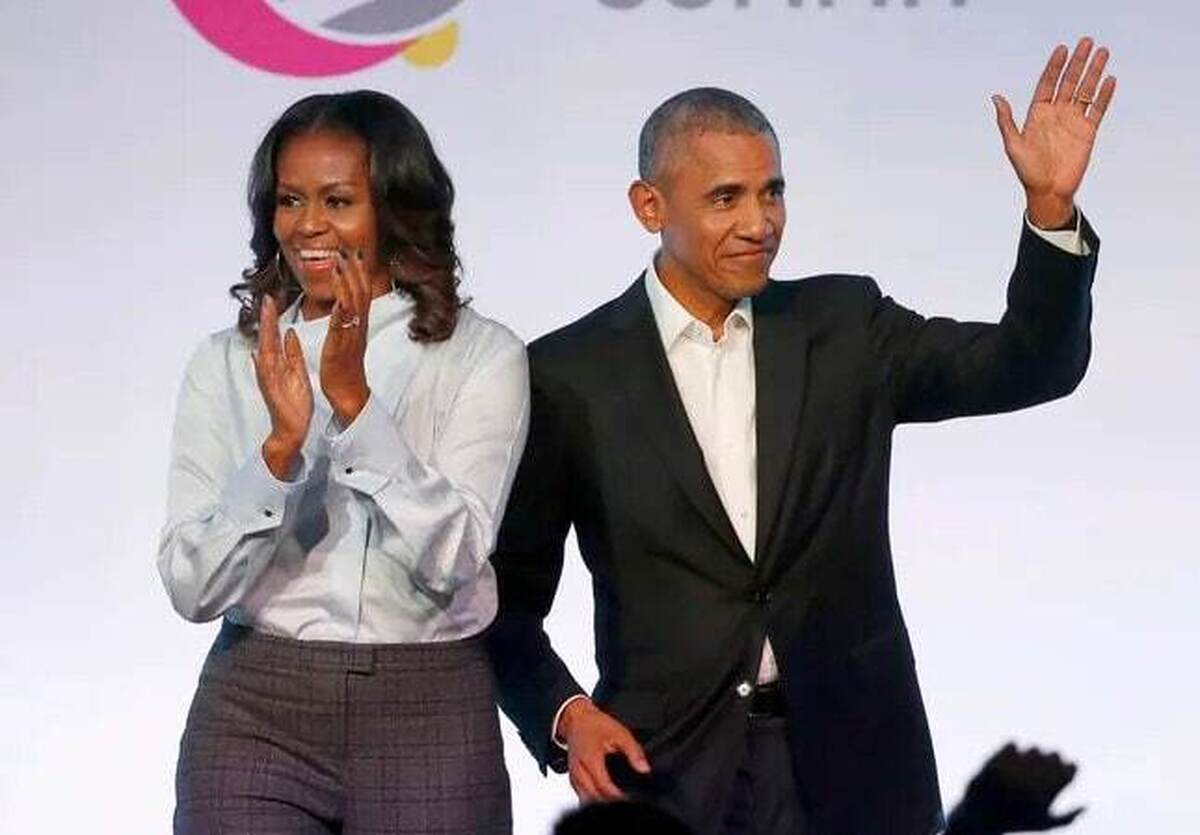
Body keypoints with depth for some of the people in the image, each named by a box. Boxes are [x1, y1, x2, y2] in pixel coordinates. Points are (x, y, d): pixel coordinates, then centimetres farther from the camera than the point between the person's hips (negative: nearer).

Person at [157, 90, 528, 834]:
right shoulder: (228, 362, 4)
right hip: (256, 714, 1)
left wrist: (353, 400, -18)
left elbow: (451, 557, -12)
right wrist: (282, 443, -17)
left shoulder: (482, 356, -1)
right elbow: (193, 587, -4)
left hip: (429, 716, -1)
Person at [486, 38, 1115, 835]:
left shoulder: (846, 327, 5)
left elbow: (1030, 366, -4)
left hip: (849, 767, 2)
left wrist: (1051, 202, -17)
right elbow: (510, 594, 4)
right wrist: (564, 714, -12)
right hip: (663, 767, -2)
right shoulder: (572, 375, -2)